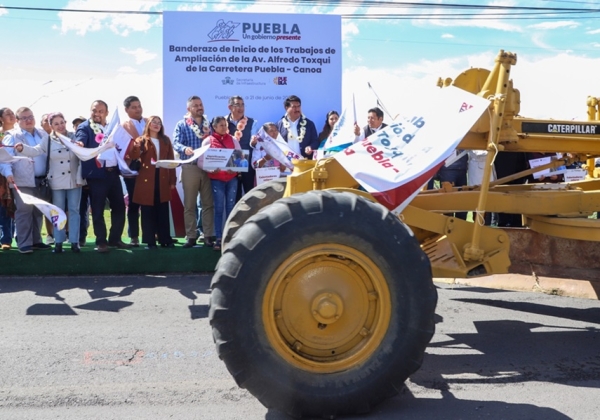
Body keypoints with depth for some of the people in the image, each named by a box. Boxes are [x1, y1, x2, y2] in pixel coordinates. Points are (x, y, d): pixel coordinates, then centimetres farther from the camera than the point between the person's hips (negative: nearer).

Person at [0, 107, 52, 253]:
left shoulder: (43, 134, 14)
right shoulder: (12, 136, -1)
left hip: (41, 180, 5)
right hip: (23, 181, -5)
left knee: (38, 211, 10)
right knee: (24, 211, -6)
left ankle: (36, 241, 19)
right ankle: (24, 243, -1)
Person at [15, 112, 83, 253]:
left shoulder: (74, 138, 0)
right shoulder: (48, 141, 0)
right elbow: (35, 151, -15)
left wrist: (80, 178, -5)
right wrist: (22, 148, -35)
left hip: (74, 181, 0)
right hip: (57, 182, 0)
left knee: (74, 210, 4)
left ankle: (74, 241, 9)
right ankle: (59, 241, 11)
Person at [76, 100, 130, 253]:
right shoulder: (84, 127, -3)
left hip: (113, 172, 6)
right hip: (97, 174, -6)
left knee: (119, 206, 10)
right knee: (98, 209, 1)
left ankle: (115, 238, 23)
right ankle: (101, 241, 11)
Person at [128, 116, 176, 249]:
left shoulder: (166, 140, 12)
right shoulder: (142, 140, 3)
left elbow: (171, 160, 11)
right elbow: (134, 157, -13)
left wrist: (172, 180, 6)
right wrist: (136, 147, -34)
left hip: (163, 179, 3)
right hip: (147, 179, -3)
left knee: (163, 211, 6)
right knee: (148, 212, 1)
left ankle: (165, 240, 12)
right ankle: (149, 241, 5)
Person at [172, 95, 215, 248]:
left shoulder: (209, 124, 13)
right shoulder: (182, 125, 3)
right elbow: (176, 143, -10)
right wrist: (185, 149, -32)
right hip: (190, 168, -2)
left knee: (208, 203, 4)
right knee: (190, 204, 2)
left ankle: (209, 235, 8)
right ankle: (191, 236, 7)